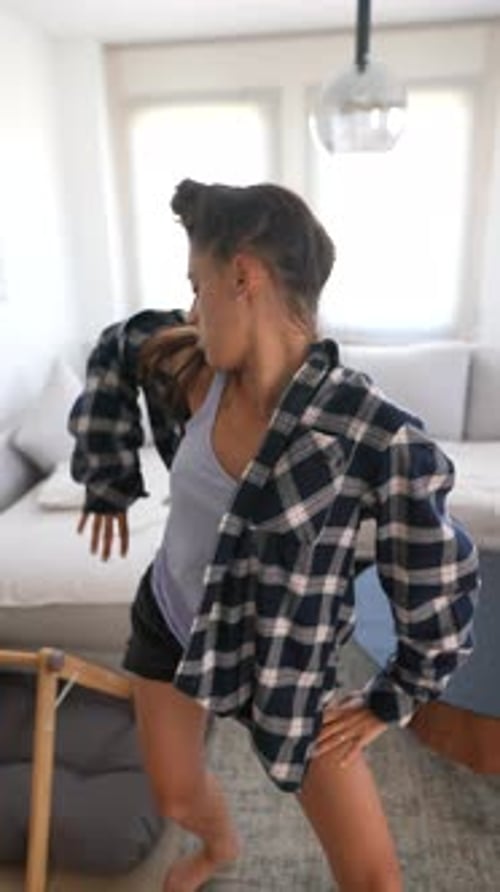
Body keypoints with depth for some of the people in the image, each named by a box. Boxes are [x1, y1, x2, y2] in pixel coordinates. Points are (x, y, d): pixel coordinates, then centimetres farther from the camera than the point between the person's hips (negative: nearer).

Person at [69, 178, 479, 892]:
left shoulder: (376, 435, -32)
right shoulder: (187, 365, -15)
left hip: (283, 659, -4)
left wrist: (393, 699, -6)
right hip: (169, 622, 5)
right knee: (176, 798, 27)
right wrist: (108, 479, 4)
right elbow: (114, 352, 7)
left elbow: (439, 586, -19)